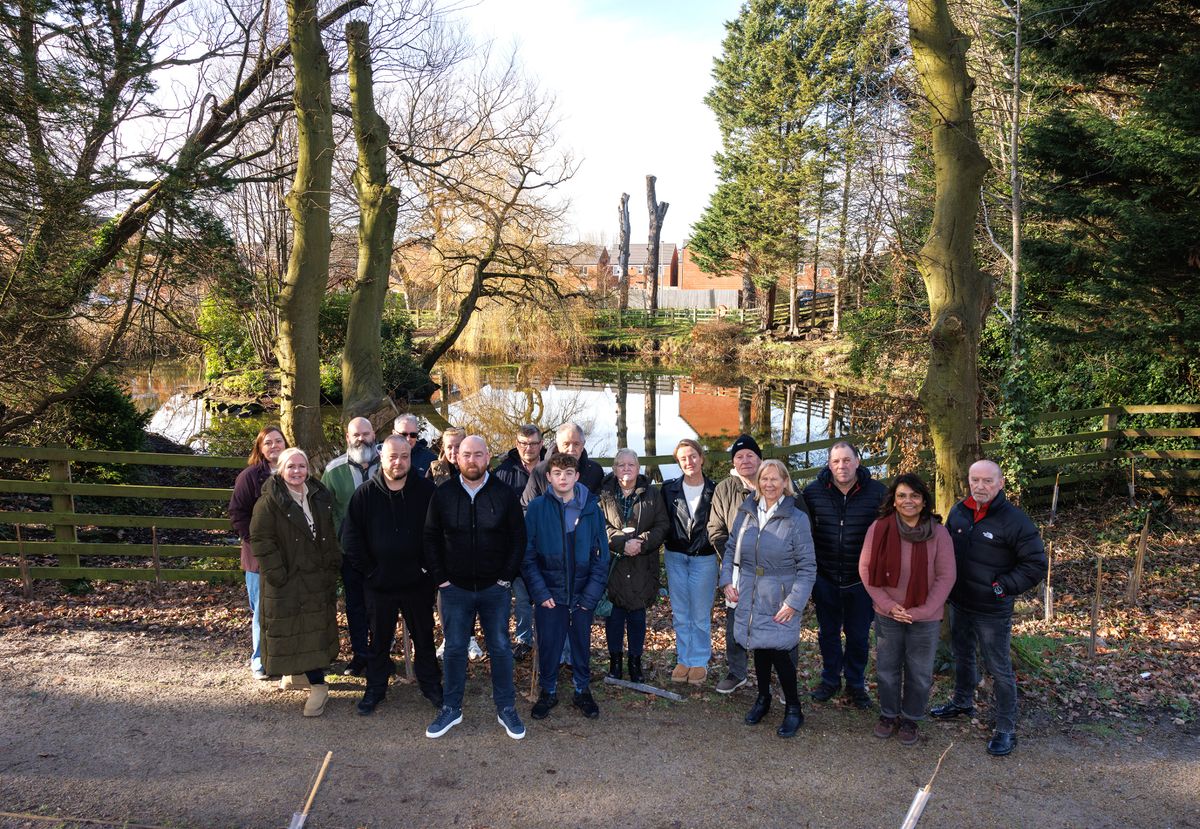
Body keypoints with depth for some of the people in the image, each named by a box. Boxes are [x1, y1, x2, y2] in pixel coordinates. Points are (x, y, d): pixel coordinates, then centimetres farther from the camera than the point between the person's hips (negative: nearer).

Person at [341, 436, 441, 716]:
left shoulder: (426, 490, -7)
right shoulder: (365, 494, -5)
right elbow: (350, 538, -2)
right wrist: (369, 570, -5)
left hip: (418, 583, 0)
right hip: (379, 584, 0)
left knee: (424, 637, 14)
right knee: (379, 639, 14)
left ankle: (430, 685, 30)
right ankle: (375, 688, 31)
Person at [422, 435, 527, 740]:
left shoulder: (504, 495, -4)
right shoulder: (443, 494, -2)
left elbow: (518, 538, 1)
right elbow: (431, 538, 4)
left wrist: (507, 576, -4)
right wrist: (440, 578, -2)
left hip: (495, 589, 0)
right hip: (455, 589, 1)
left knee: (501, 648, 7)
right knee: (454, 649, 9)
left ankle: (506, 709, 21)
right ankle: (451, 709, 24)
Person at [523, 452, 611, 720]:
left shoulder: (591, 508, -1)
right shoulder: (537, 508, -5)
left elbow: (601, 555, 0)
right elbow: (527, 554, -5)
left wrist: (591, 593, -7)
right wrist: (540, 592, -11)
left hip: (582, 594, 1)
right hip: (550, 593, -1)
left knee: (582, 644, 13)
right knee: (548, 645, 8)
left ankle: (582, 690, 32)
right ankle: (548, 691, 29)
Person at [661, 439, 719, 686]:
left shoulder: (714, 490, -5)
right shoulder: (670, 489, -1)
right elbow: (663, 524, 6)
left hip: (704, 559, -2)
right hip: (675, 557, 2)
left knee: (700, 615, 5)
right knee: (679, 614, 10)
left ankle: (699, 661, 19)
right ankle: (683, 659, 23)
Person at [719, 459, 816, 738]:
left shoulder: (797, 519, -11)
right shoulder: (746, 512, 2)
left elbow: (807, 566, -10)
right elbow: (731, 548, 14)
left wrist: (795, 602, -15)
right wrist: (727, 580, 2)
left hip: (779, 602, -4)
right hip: (749, 597, 4)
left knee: (778, 651, -5)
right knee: (759, 647, 14)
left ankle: (793, 708, 15)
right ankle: (763, 697, 36)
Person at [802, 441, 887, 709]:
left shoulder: (878, 492, -9)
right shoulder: (813, 492, -6)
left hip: (861, 580, -1)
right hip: (825, 578, 1)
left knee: (858, 636, 13)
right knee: (828, 632, 17)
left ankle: (855, 684, 32)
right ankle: (830, 679, 36)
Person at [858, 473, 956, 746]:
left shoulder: (938, 532, -12)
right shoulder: (879, 528, -11)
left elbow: (946, 576, -9)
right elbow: (866, 568, -6)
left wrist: (921, 611, -14)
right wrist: (887, 604, -13)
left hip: (925, 618, -1)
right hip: (887, 615, 1)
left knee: (919, 674, 15)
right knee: (887, 670, 17)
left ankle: (910, 719, 36)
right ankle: (888, 715, 38)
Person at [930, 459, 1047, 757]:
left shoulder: (1014, 520, -19)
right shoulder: (959, 511, 0)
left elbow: (1036, 565, -15)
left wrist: (1001, 587, -17)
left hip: (992, 611, -6)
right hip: (959, 604, 6)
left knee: (999, 670, 3)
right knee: (962, 655, 24)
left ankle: (1006, 730, 16)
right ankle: (963, 701, 45)